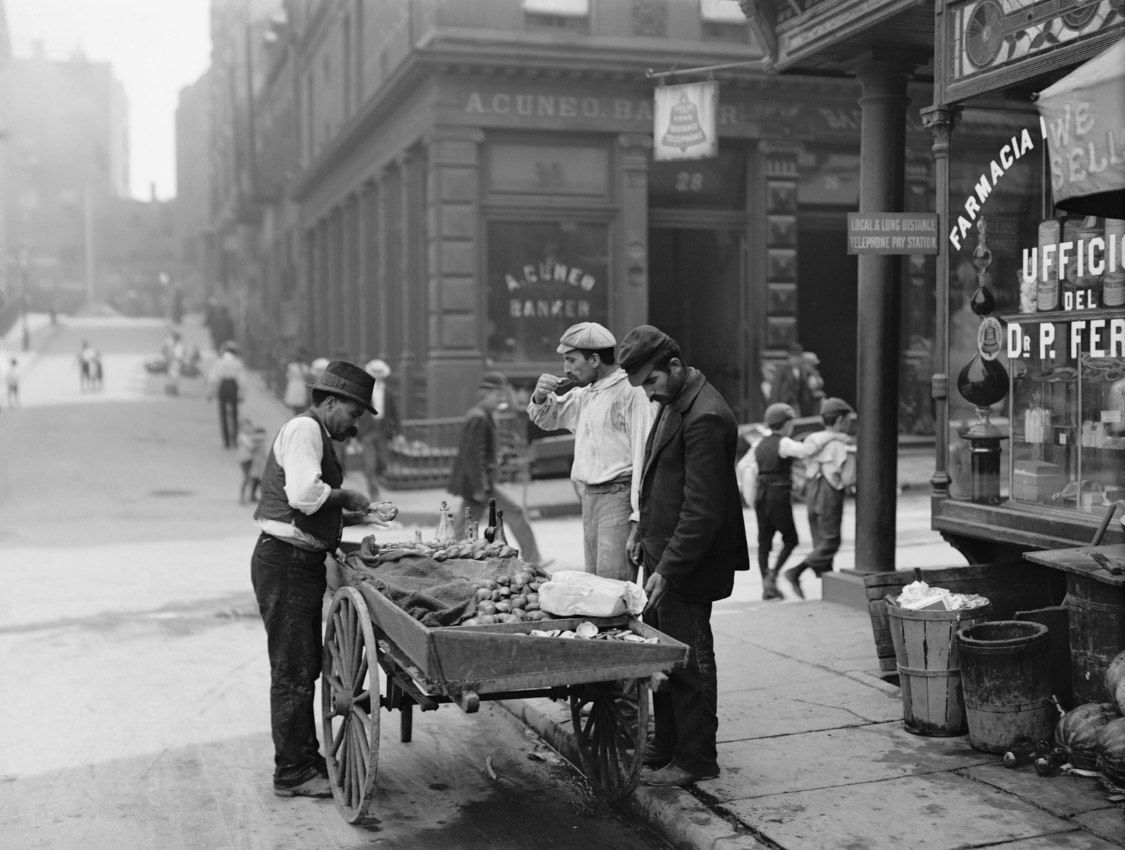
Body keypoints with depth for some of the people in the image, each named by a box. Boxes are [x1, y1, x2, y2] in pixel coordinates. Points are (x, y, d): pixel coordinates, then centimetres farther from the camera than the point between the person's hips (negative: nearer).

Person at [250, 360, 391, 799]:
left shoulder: (316, 434, 20)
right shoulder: (303, 429, -13)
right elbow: (303, 493, -27)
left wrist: (359, 513, 8)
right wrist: (345, 496, -12)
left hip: (302, 562, 11)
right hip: (285, 561, -11)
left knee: (305, 666, 17)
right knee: (292, 669, -4)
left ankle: (306, 757, 29)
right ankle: (291, 773, 5)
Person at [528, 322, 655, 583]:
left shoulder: (632, 393, -12)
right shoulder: (585, 394, 16)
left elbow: (644, 456, -17)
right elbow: (548, 419, 32)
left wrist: (638, 522, -21)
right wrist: (541, 397, 7)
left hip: (619, 496, -9)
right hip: (590, 497, 9)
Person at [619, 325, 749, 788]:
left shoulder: (704, 417, -21)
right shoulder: (672, 403, 11)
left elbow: (703, 508, -23)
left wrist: (668, 569, -22)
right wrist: (644, 534, 18)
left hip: (687, 566, -10)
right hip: (664, 556, 10)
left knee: (688, 659, 1)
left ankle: (696, 760, 14)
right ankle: (665, 747, 28)